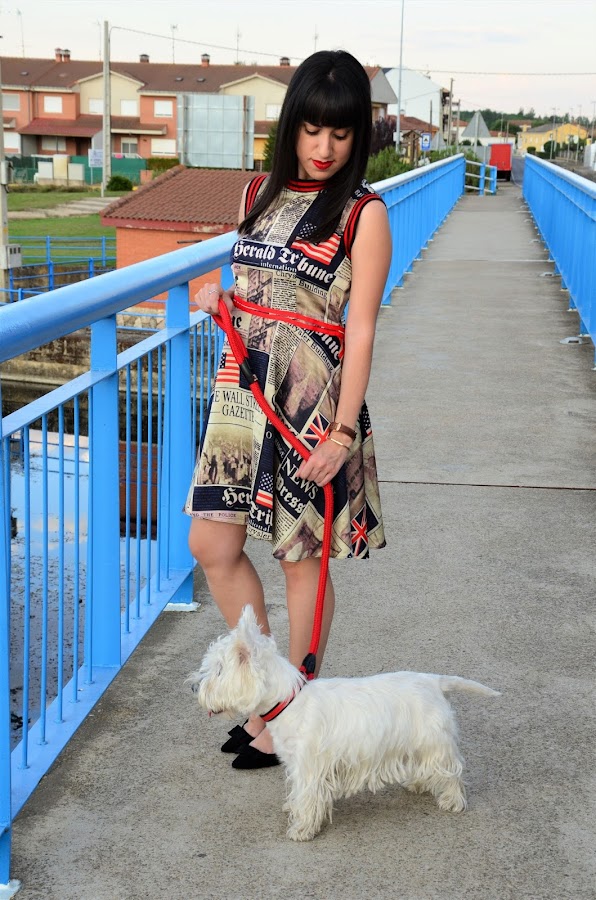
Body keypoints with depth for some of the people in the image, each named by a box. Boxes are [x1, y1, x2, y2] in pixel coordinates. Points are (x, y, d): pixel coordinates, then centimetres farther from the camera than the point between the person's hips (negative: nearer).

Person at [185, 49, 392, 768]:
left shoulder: (363, 214, -7)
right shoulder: (259, 192, 10)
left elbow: (360, 329, -12)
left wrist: (344, 431, -18)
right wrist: (218, 296, 2)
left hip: (313, 399, -6)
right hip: (244, 386, 6)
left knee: (302, 557, 5)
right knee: (213, 546, 3)